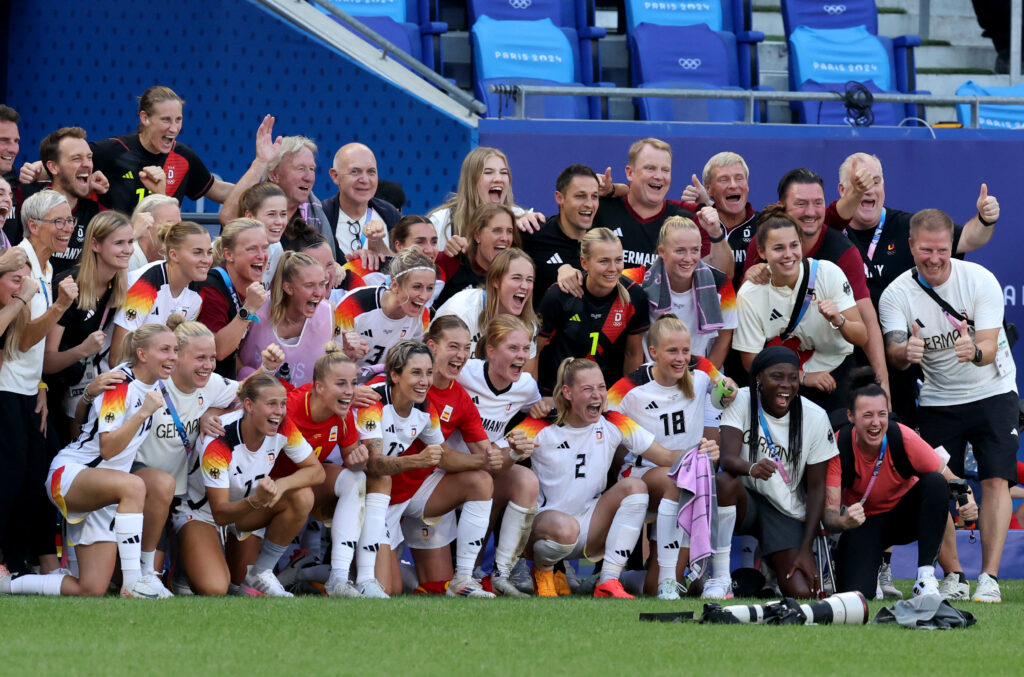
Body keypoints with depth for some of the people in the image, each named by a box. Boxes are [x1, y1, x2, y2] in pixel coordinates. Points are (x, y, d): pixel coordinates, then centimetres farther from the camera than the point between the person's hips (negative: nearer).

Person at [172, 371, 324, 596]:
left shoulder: (283, 427, -18)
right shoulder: (218, 443, -32)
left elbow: (316, 471, -13)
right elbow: (220, 514, -29)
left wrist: (282, 484, -33)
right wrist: (256, 500, -49)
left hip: (244, 506, 6)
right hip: (199, 512, -6)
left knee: (302, 497, -23)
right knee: (214, 589, -29)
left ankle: (261, 574, -6)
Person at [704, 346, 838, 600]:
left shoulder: (815, 417, -7)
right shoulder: (740, 402, -11)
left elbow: (816, 488, -4)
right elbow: (728, 458, -25)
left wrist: (806, 550, -10)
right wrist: (751, 468, -50)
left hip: (786, 512, 1)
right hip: (745, 500, -1)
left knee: (802, 592, -19)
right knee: (723, 481, -37)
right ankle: (720, 579, -26)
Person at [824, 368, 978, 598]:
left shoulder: (904, 439, -23)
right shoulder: (839, 447, -24)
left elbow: (950, 480, -16)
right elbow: (829, 512, -26)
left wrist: (967, 502, -39)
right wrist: (843, 522, -51)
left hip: (904, 516, 1)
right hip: (864, 522, -1)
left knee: (935, 483, -29)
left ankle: (926, 577, -23)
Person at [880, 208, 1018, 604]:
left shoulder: (980, 281, -15)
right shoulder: (896, 295, -11)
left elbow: (990, 346, -21)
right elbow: (895, 355, -22)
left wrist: (975, 352, -45)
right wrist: (905, 352, -46)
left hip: (991, 393, -2)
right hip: (937, 403, 2)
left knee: (995, 481, -14)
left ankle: (989, 577, -15)